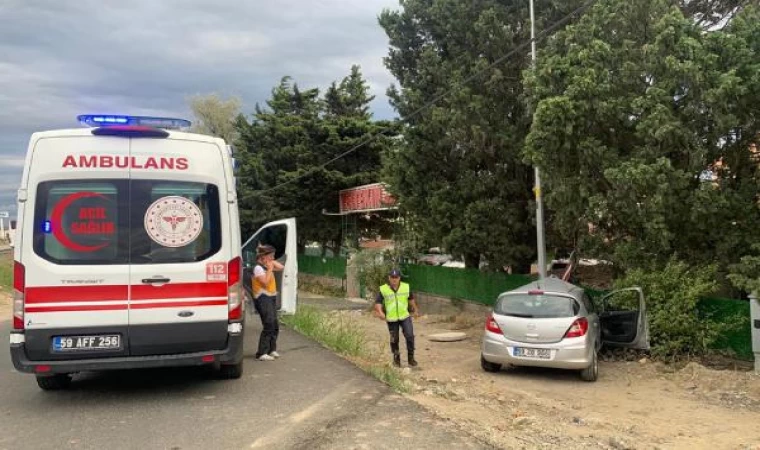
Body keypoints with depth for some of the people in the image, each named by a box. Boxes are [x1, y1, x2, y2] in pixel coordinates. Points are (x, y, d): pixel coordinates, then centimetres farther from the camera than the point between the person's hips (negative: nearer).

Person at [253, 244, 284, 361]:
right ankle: (262, 353, -12)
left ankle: (272, 349, 26)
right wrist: (269, 269, -15)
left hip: (271, 298, 10)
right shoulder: (258, 268, -12)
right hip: (263, 298, -10)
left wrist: (272, 262, 10)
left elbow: (281, 267, 20)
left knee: (275, 325, 13)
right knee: (269, 325, -15)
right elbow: (265, 282, -21)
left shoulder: (267, 266, 14)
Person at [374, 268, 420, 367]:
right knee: (394, 340, 8)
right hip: (391, 319, -1)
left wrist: (415, 310, 23)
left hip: (405, 316, 1)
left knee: (410, 336, -12)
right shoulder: (383, 289, -8)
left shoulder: (406, 287, -1)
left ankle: (411, 357, 5)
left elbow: (411, 299, 15)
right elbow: (378, 303, -9)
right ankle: (396, 358, 29)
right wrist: (380, 312, -27)